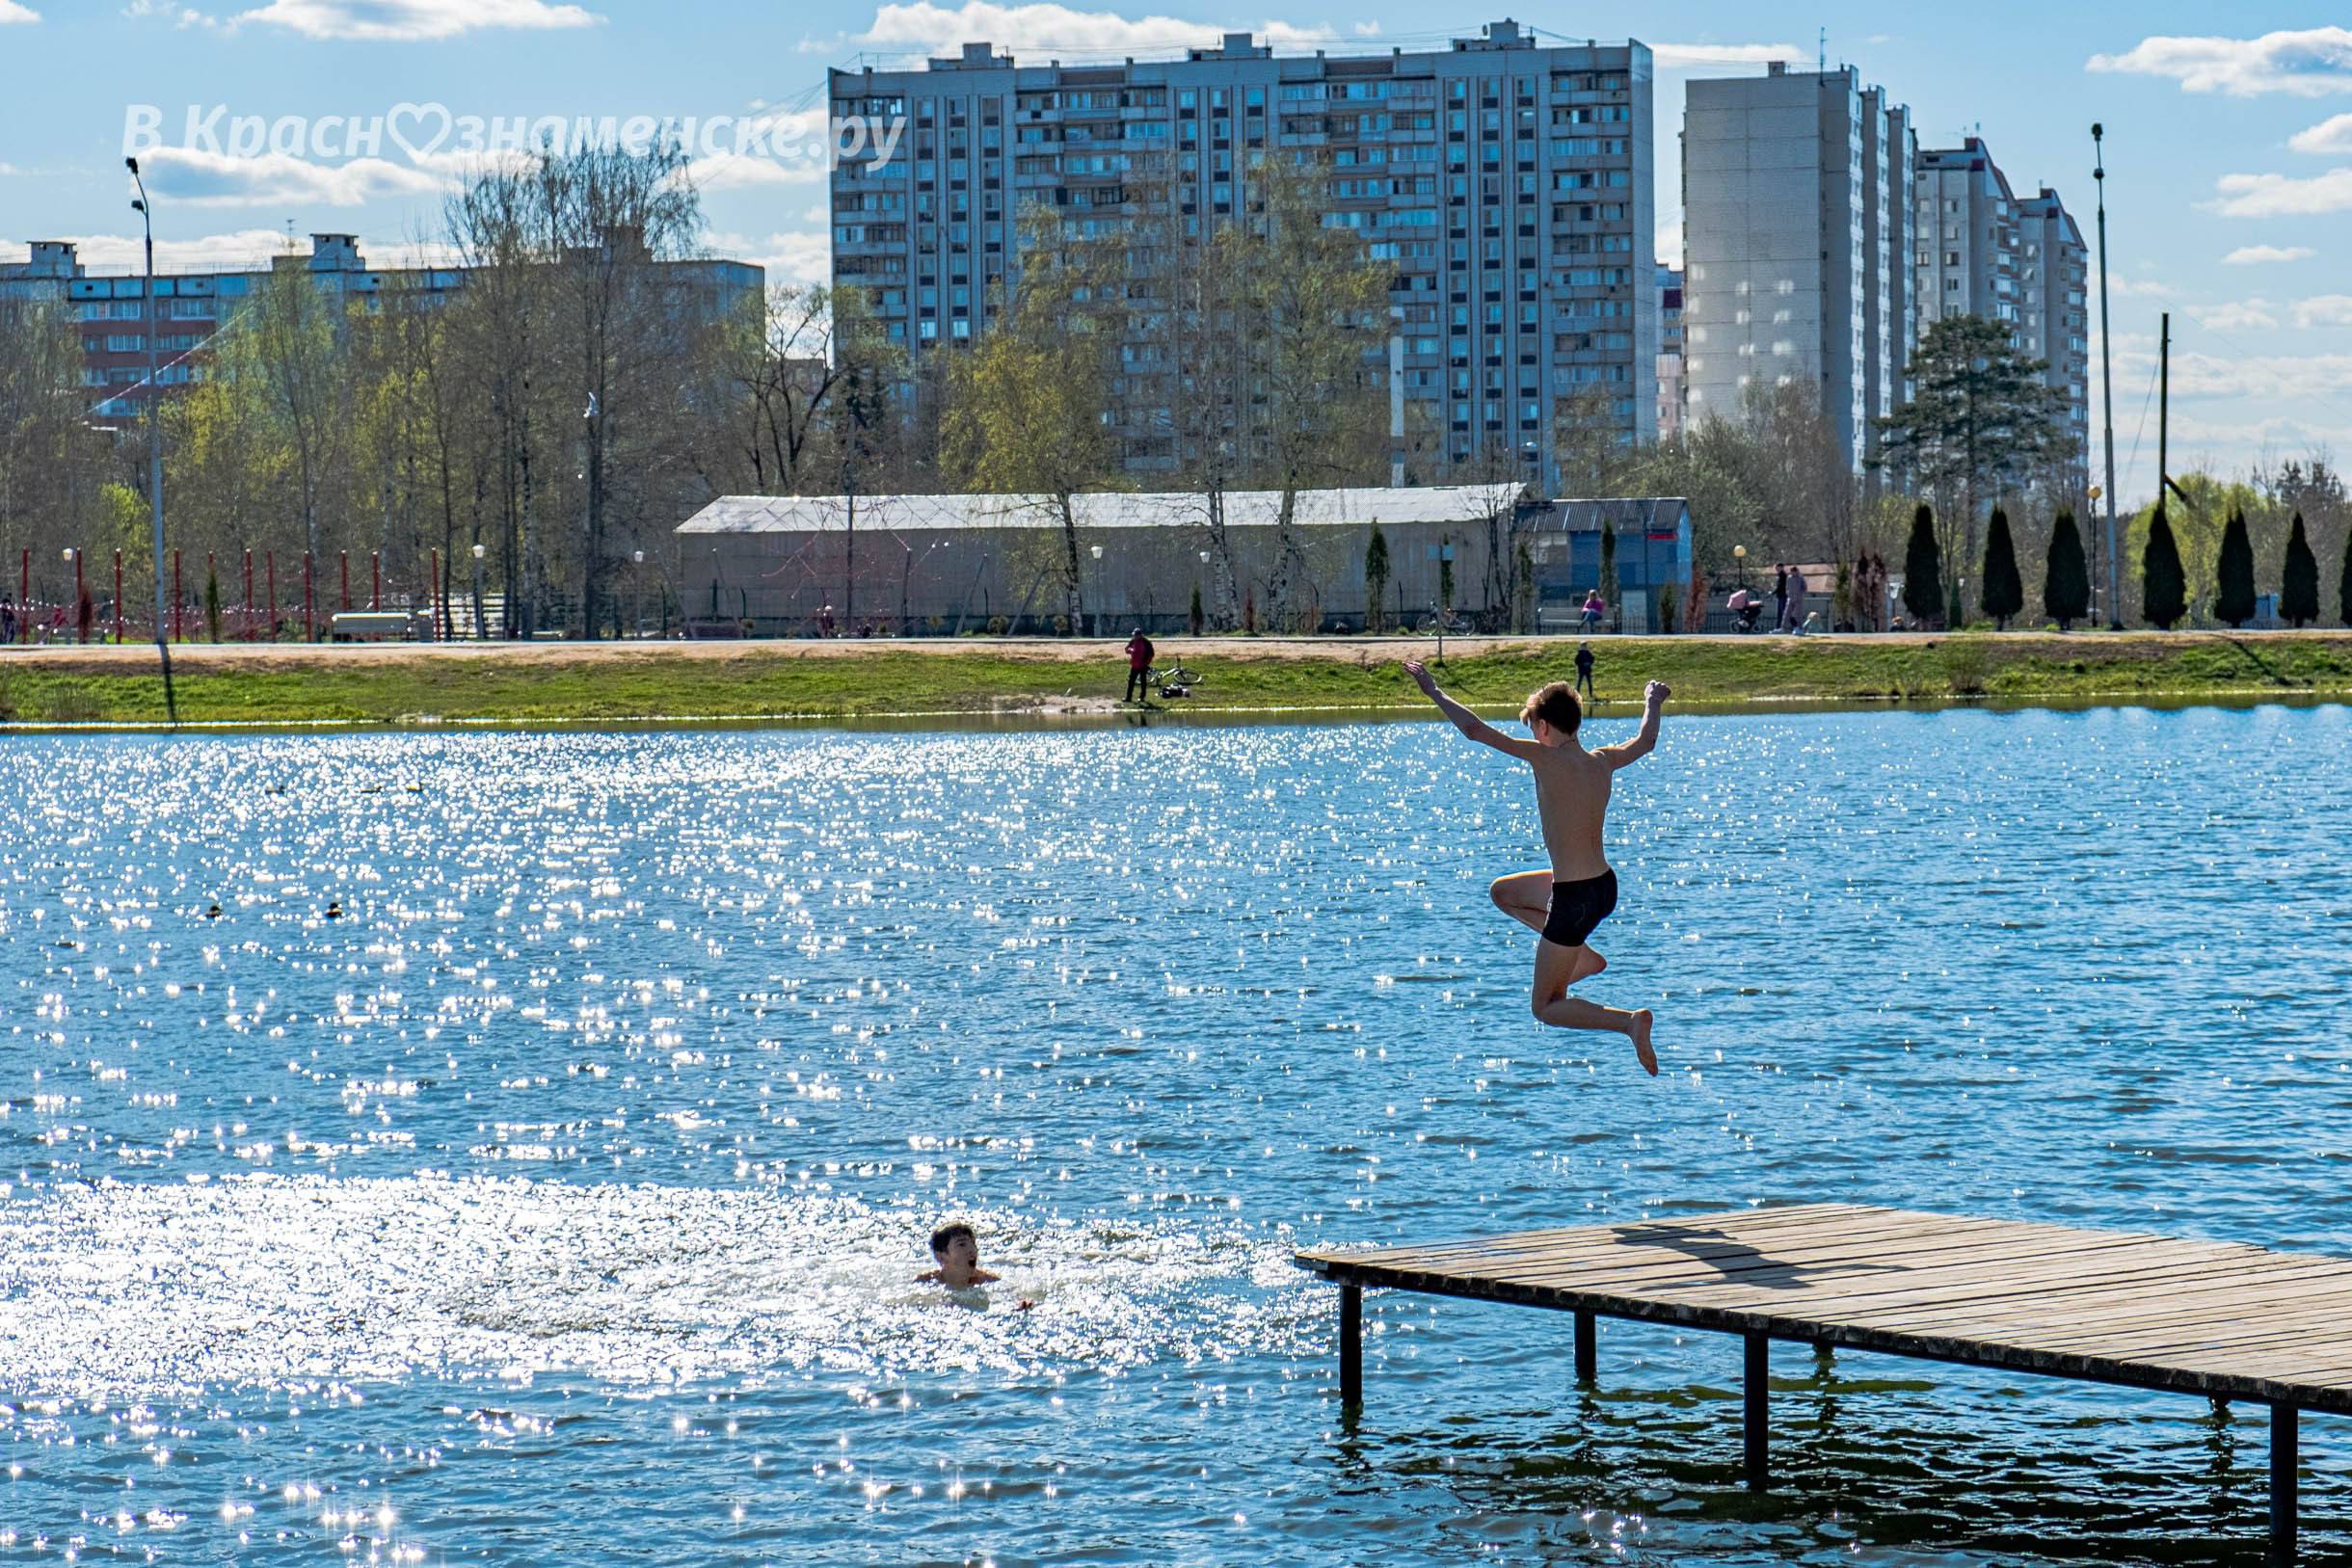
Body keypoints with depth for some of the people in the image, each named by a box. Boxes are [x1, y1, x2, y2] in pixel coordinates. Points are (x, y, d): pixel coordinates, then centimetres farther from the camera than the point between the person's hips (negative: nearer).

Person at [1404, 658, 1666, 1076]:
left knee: (1546, 1008, 5)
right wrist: (1654, 701, 45)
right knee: (1502, 892, 29)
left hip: (1574, 899, -8)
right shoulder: (1603, 762, 2)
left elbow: (1475, 729, -20)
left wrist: (1432, 690, -8)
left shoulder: (1546, 759, -18)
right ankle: (1585, 957, 21)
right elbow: (1646, 741, 25)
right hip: (1606, 886, 8)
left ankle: (1630, 1021, -17)